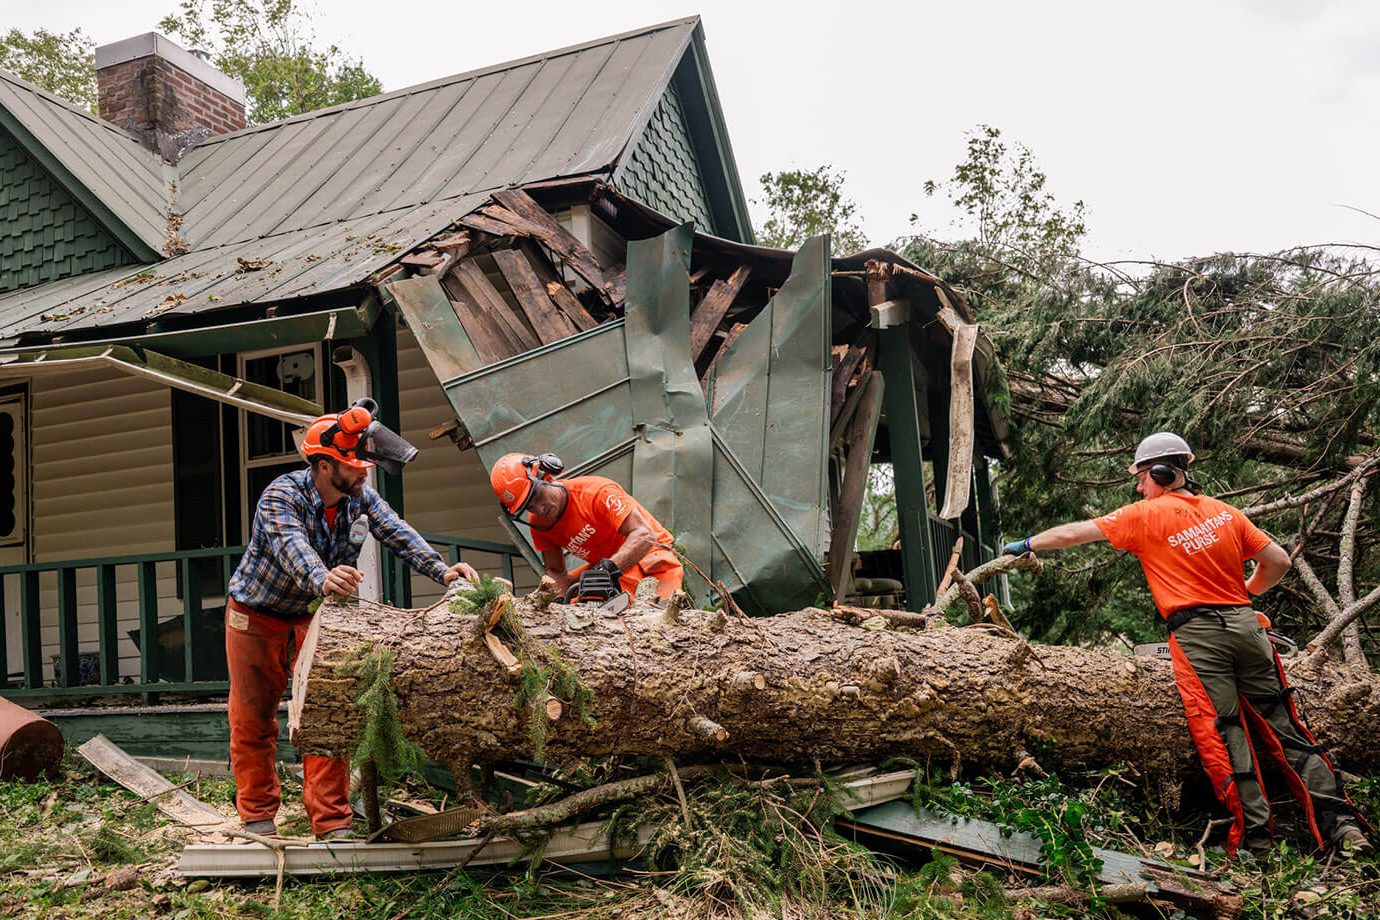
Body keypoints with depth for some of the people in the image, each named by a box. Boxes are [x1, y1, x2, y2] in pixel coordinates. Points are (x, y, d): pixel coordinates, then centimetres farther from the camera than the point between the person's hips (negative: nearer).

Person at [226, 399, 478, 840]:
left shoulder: (360, 497, -11)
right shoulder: (281, 497, -28)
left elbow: (396, 532, -22)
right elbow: (294, 549, -46)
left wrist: (441, 569, -39)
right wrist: (322, 578, -67)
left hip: (314, 617, 4)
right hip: (256, 619, -4)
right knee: (252, 721, 6)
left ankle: (332, 822, -1)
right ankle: (258, 815, 23)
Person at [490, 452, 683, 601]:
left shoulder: (596, 491, -26)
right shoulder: (538, 523, -4)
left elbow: (644, 535, -33)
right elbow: (555, 571, 2)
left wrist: (609, 569, -45)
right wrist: (572, 595, -20)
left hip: (650, 555, -7)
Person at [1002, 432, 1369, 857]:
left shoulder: (1146, 515, 2)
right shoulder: (1225, 512, 15)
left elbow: (1073, 533, 6)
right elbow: (1278, 560, 15)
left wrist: (1026, 544, 20)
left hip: (1197, 634, -5)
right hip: (1246, 625, 5)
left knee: (1223, 735, -5)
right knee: (1284, 727, 7)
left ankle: (1255, 836, -9)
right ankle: (1340, 822, 1)